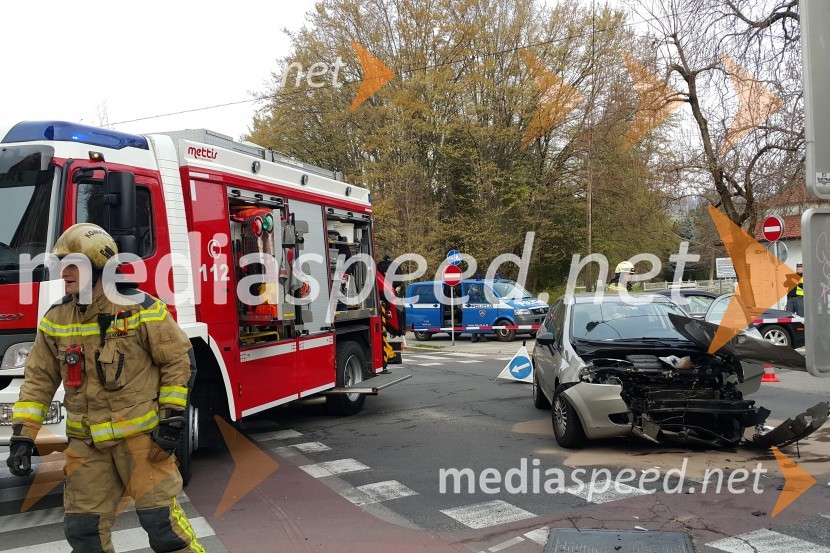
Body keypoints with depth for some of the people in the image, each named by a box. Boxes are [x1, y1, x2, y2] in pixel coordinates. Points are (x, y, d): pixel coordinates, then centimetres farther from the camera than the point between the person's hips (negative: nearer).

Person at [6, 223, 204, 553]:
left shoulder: (140, 309, -12)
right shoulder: (56, 319, 4)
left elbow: (179, 361, -6)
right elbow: (39, 378, 8)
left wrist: (172, 418, -11)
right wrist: (23, 434, 2)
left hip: (141, 434, -5)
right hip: (86, 443, 5)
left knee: (160, 516, -3)